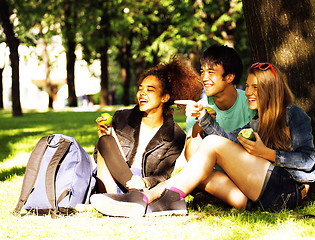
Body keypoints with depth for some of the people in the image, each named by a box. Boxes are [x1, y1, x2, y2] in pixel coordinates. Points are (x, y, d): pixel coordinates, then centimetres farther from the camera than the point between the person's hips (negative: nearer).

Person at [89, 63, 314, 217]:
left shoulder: (294, 114, 7)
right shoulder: (259, 122, 28)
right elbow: (230, 139, 8)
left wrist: (266, 153, -12)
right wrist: (204, 117, -2)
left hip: (291, 190, -7)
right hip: (263, 199, 7)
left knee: (213, 145, -19)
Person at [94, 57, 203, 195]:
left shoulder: (176, 137, 2)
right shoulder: (121, 118, 7)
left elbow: (161, 176, -3)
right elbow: (100, 158, 11)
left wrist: (145, 182, -26)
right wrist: (103, 138, -11)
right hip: (113, 183, 2)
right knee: (106, 141, -25)